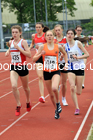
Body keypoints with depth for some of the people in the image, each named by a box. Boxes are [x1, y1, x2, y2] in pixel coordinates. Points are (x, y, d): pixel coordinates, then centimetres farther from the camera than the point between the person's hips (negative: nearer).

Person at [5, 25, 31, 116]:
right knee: (14, 86, -18)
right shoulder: (11, 42, 3)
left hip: (22, 66, -3)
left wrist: (19, 48, -22)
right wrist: (8, 52, 2)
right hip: (13, 67, 3)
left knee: (25, 87, 15)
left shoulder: (23, 42, -10)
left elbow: (29, 55, -18)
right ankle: (18, 105, -3)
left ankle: (28, 101, 43)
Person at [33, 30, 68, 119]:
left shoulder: (58, 47, 0)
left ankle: (58, 103, 0)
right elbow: (34, 59, -2)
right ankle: (57, 110, 30)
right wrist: (40, 54, -18)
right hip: (46, 72, 2)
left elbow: (65, 54, 22)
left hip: (56, 72, -1)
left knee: (54, 88, -29)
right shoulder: (42, 47, -2)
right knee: (51, 94, 8)